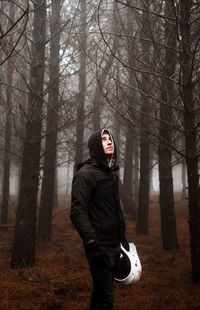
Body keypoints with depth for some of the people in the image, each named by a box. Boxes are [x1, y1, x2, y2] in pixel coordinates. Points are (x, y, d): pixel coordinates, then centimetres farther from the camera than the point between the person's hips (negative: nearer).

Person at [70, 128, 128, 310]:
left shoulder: (112, 173, 15)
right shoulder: (85, 174, -12)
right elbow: (78, 212, -19)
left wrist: (123, 239, 18)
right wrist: (92, 244, -25)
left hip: (114, 245, 8)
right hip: (100, 245, -8)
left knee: (101, 290, 16)